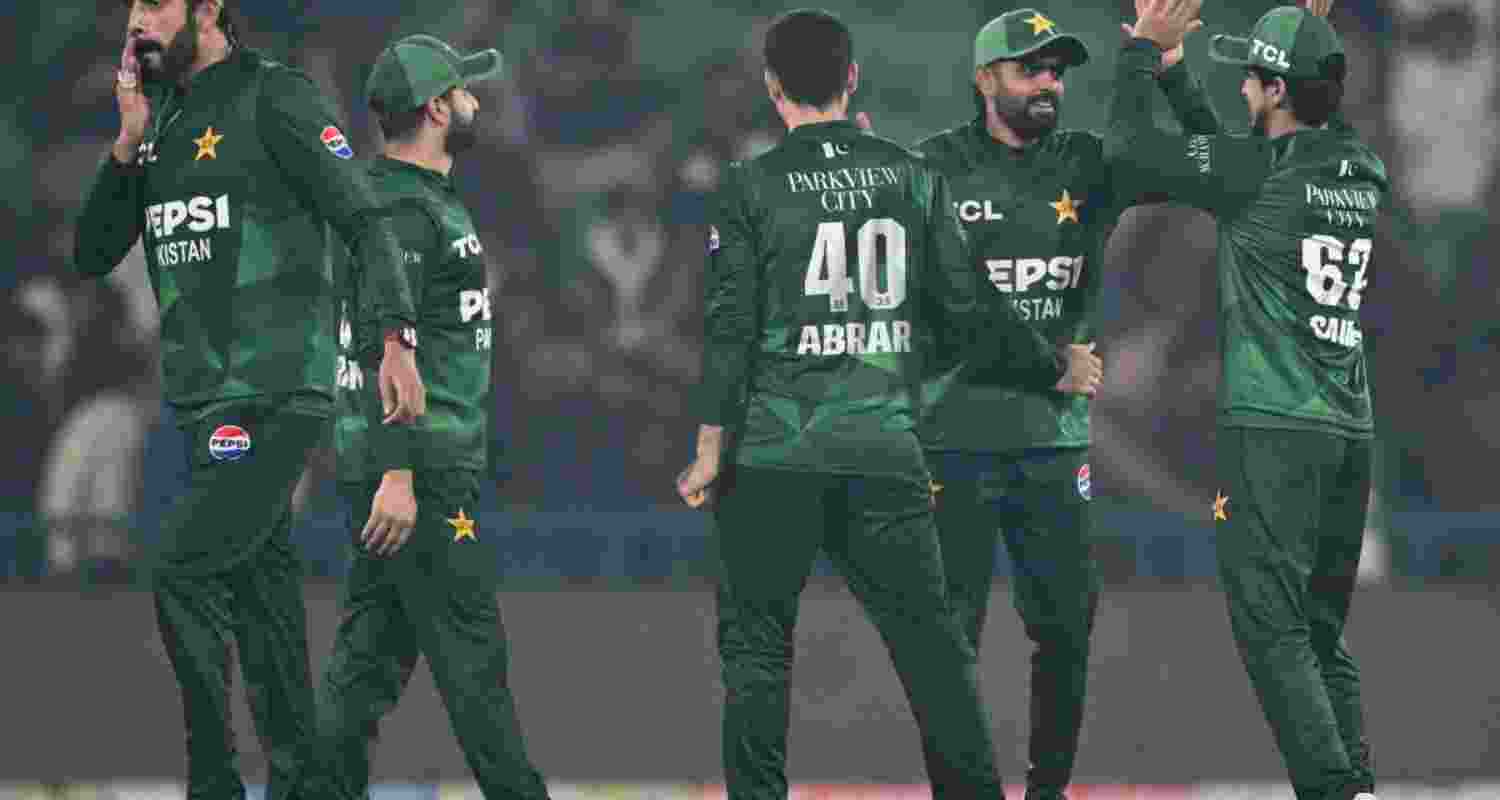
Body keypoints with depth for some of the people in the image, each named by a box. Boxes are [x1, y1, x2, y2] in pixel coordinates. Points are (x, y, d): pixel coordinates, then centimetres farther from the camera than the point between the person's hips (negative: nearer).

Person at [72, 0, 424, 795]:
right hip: (206, 397, 8)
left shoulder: (274, 98, -7)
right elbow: (92, 255, 13)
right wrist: (128, 145, 0)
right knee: (259, 590, 9)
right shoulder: (162, 116, 15)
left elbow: (364, 221, -12)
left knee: (183, 568, -17)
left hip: (274, 394, -8)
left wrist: (397, 338, -24)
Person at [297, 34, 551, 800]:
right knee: (470, 653, -6)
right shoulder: (406, 209, -15)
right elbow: (383, 345, -22)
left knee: (371, 651, 8)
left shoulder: (412, 198, 18)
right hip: (419, 464, -10)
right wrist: (398, 475, -27)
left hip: (393, 465, 10)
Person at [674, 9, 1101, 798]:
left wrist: (710, 449, -3)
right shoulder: (912, 177, 6)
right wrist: (1056, 370, 22)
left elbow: (731, 325, -6)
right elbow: (969, 311, 7)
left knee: (756, 645, 6)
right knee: (930, 640, 5)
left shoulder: (751, 186, -2)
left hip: (773, 453, -2)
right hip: (885, 452, 2)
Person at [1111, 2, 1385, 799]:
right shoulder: (1364, 174, 10)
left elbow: (1129, 143, -3)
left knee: (1273, 631, -8)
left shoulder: (1258, 170, -11)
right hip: (1349, 430, 7)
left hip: (1273, 429, -7)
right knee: (1322, 634, 13)